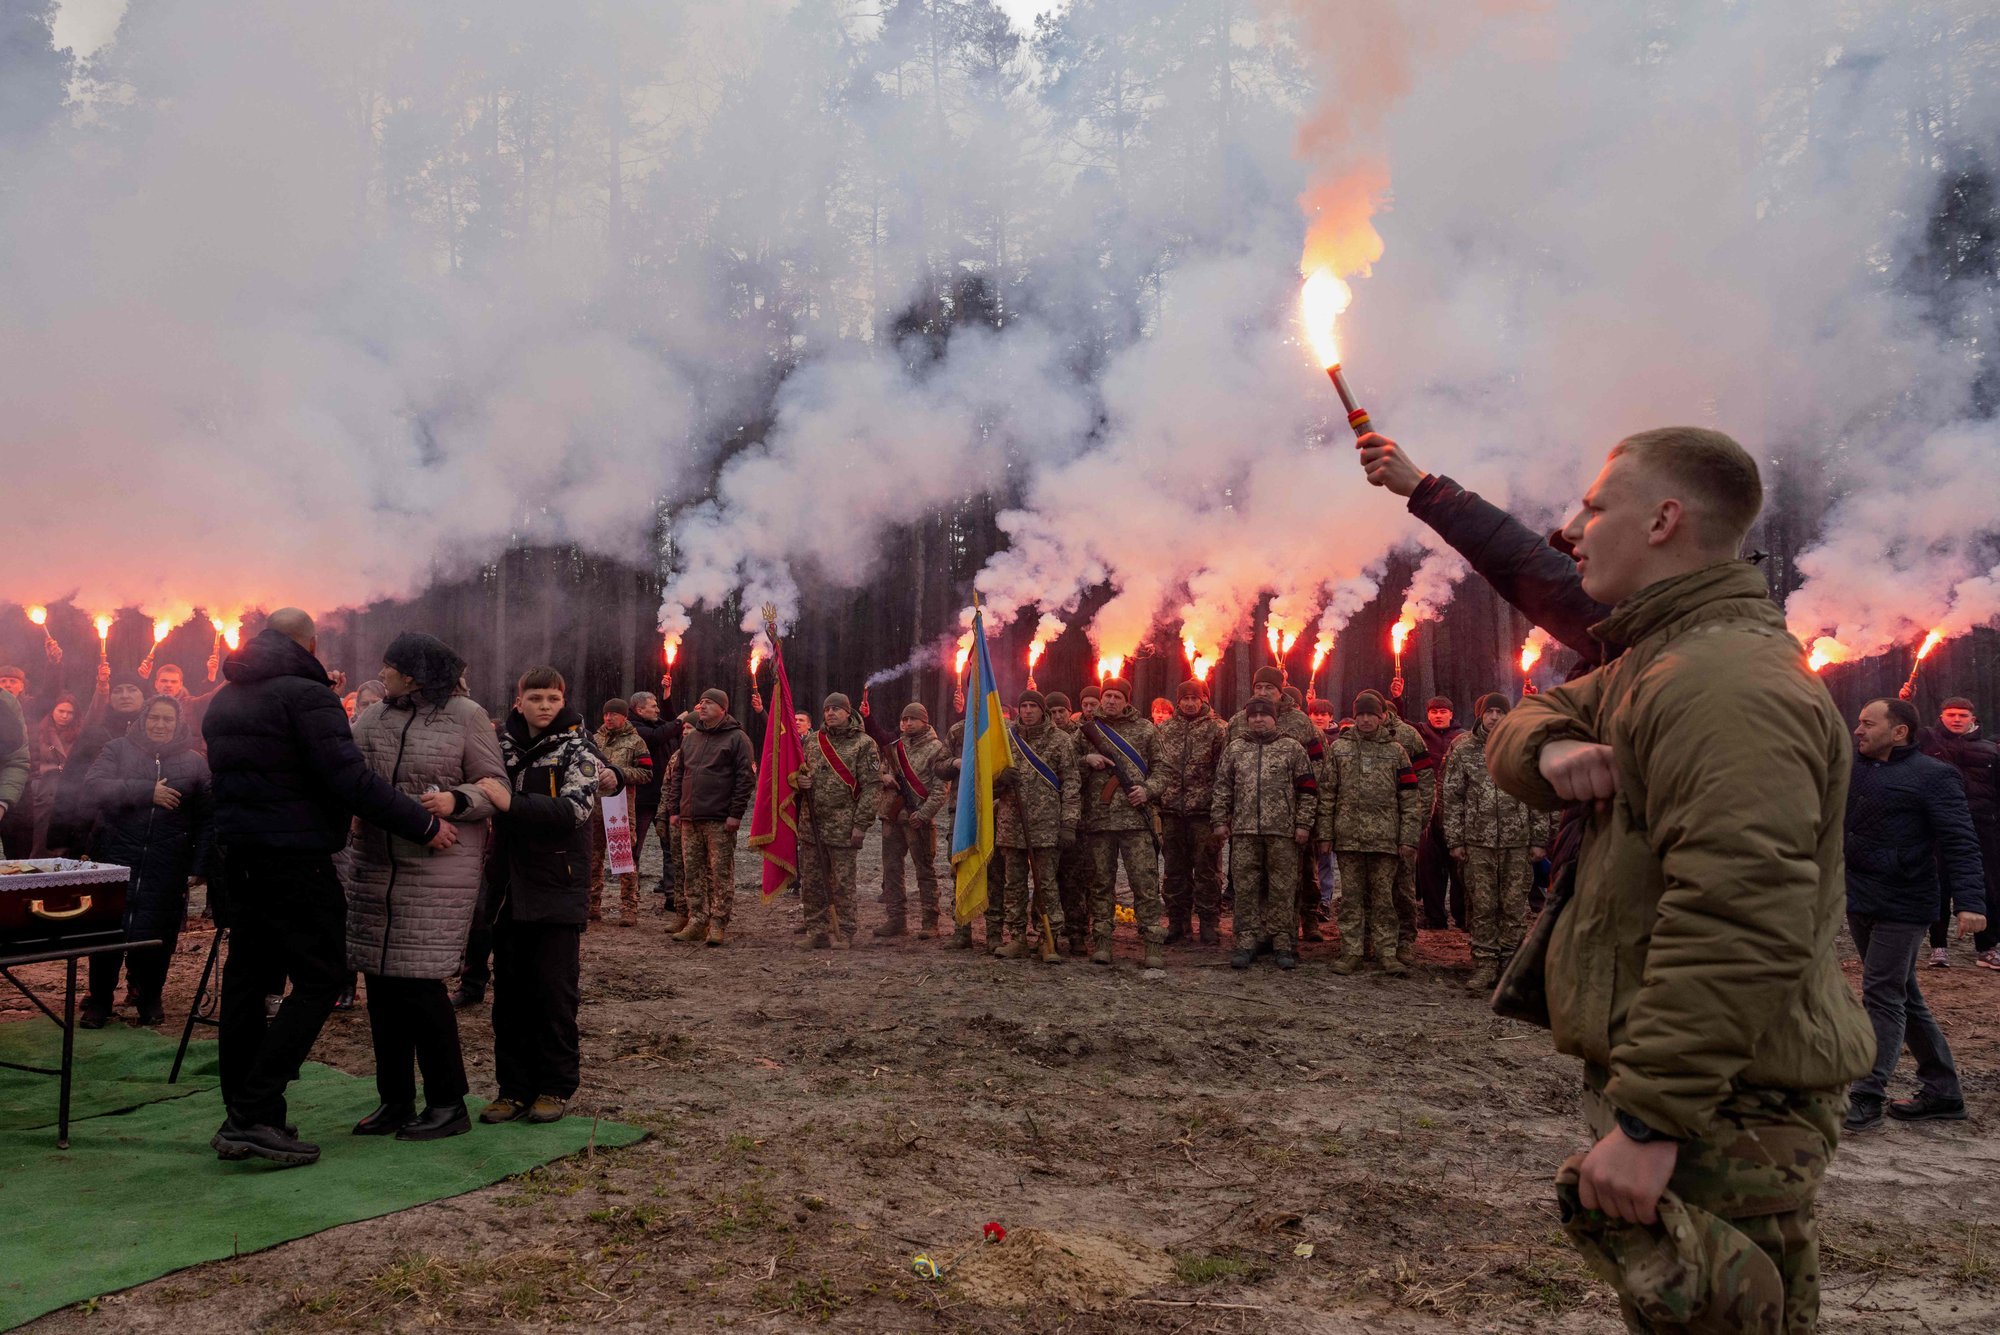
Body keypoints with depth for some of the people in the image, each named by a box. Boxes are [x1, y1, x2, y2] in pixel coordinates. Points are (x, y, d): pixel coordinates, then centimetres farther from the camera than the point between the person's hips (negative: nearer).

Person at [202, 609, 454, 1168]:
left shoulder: (224, 698, 13)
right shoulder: (306, 695, -14)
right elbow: (352, 780, -20)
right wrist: (425, 824, -15)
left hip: (236, 855, 9)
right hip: (294, 862, -9)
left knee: (247, 976, 13)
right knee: (320, 977, -3)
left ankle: (239, 1117, 18)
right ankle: (257, 1114, -8)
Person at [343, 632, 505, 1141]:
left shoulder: (465, 716, -2)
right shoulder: (370, 720, 12)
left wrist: (455, 802, -19)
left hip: (439, 871, -5)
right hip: (373, 868, 6)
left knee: (419, 982, -7)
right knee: (381, 984, 9)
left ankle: (448, 1104, 7)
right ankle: (395, 1100, 23)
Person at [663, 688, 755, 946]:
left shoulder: (736, 738, -2)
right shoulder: (690, 738, 18)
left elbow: (745, 777, -8)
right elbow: (678, 775, 21)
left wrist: (735, 814, -13)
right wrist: (674, 809, 12)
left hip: (720, 820, -6)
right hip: (690, 818, 6)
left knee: (721, 873, -3)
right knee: (692, 872, 8)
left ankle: (718, 925, 1)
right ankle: (696, 922, 15)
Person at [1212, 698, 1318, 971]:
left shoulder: (1293, 749, 6)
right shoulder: (1234, 749, 13)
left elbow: (1308, 789, 3)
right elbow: (1222, 787, 14)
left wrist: (1303, 824, -3)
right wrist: (1220, 820, 6)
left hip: (1283, 831, -2)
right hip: (1244, 831, 2)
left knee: (1283, 889, 2)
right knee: (1245, 889, 4)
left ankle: (1283, 943, 9)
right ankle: (1246, 942, 10)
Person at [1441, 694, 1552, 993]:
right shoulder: (1463, 750, 5)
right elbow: (1452, 797, 6)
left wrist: (1539, 840, 3)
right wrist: (1455, 841, 2)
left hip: (1517, 841, 0)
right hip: (1478, 840, 0)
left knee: (1514, 906, 3)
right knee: (1482, 906, 2)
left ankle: (1509, 964, 13)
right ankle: (1484, 965, 9)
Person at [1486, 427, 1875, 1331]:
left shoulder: (1728, 680, -21)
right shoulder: (1648, 664, 15)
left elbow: (1737, 924, -29)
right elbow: (1525, 723, 17)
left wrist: (1649, 1119, -29)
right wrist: (1551, 749, -8)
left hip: (1718, 1113, -10)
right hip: (1661, 1083, 10)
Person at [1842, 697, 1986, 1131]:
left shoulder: (1933, 776, -10)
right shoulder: (1853, 765, 10)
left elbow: (1960, 843, -15)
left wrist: (1969, 901, -24)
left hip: (1901, 907, -8)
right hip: (1859, 901, 8)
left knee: (1883, 996, -8)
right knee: (1903, 997, 15)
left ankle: (1867, 1098, -5)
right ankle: (1942, 1092, 26)